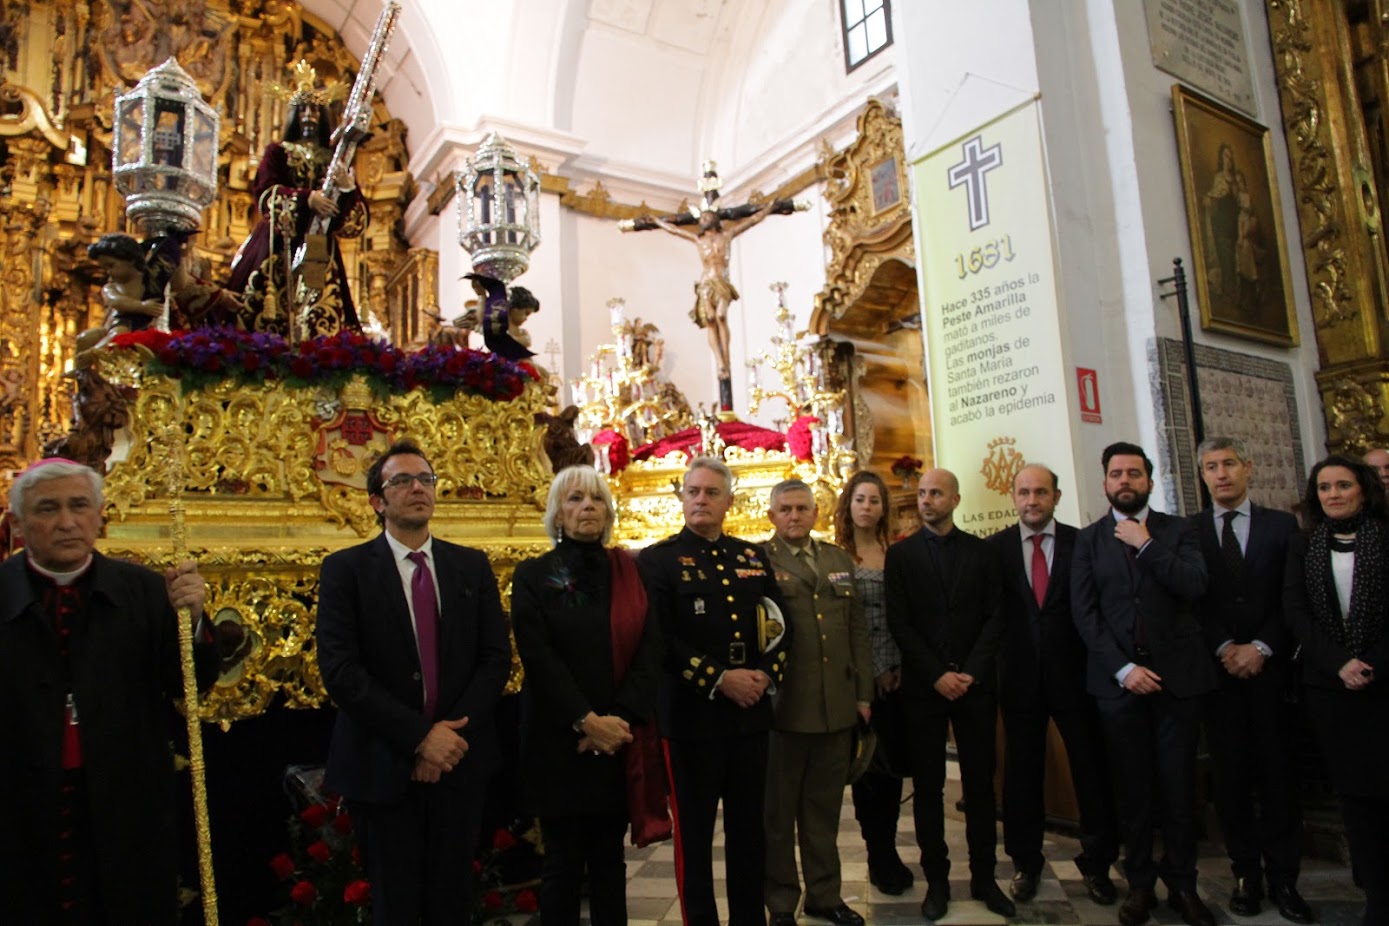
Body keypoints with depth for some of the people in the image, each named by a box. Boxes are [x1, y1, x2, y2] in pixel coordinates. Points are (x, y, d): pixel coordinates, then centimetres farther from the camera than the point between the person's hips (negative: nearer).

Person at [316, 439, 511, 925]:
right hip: (383, 766, -2)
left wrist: (453, 732, -12)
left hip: (459, 760, 2)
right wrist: (420, 736, -16)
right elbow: (339, 670, -12)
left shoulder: (472, 566, 5)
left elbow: (496, 657, 1)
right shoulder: (345, 569, -3)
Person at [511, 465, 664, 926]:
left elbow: (650, 648, -2)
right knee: (564, 861, 8)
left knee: (609, 857, 13)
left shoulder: (631, 572, 6)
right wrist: (585, 721, -17)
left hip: (620, 739, 2)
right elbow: (538, 658, -10)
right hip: (559, 742, -2)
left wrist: (620, 718, -13)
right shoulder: (533, 575, -1)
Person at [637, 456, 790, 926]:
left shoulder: (754, 556, 12)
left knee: (749, 826, 15)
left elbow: (780, 624, 12)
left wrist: (767, 674, -5)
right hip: (692, 714, -4)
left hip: (751, 712, 5)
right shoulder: (656, 560, -4)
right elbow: (660, 638, -13)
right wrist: (719, 680, -18)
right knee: (694, 831, 7)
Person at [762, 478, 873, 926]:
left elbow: (857, 629, 11)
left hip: (837, 706, 5)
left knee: (825, 809, 18)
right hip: (784, 706, -4)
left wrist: (863, 692, 8)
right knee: (778, 811, 11)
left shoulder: (839, 559, 11)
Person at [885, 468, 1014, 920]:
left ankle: (984, 877, 20)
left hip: (975, 682, 1)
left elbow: (994, 616, 2)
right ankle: (936, 879, 16)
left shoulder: (981, 551, 6)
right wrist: (937, 675, -10)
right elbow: (900, 624, -3)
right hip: (923, 685, -1)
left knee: (980, 782, 7)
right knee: (928, 786, 5)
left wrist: (971, 672, -9)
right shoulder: (900, 554, 2)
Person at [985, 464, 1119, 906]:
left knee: (1091, 768, 9)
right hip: (1020, 675, 0)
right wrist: (995, 657, -6)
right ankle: (1025, 861, 28)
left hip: (1074, 672, 0)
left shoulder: (1081, 542, -1)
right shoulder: (995, 548, -1)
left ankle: (1097, 862, 29)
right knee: (1022, 770, 11)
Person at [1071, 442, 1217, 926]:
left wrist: (1146, 545, -12)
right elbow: (1084, 612, -2)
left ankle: (1182, 884, 22)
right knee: (1132, 789, 7)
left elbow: (1195, 587, -11)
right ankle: (1140, 883, 20)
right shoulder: (1089, 539, 5)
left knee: (1178, 786, 7)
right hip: (1118, 679, 0)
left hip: (1178, 675, 0)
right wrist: (1123, 668, -10)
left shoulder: (1177, 531, 6)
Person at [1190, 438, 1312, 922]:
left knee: (1278, 773, 4)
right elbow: (1189, 599, 0)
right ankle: (1246, 872, 13)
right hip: (1218, 668, 0)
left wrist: (1260, 648, -8)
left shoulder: (1281, 525, 7)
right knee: (1231, 775, 3)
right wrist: (1225, 648, -10)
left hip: (1269, 665, 0)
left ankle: (1283, 877, 15)